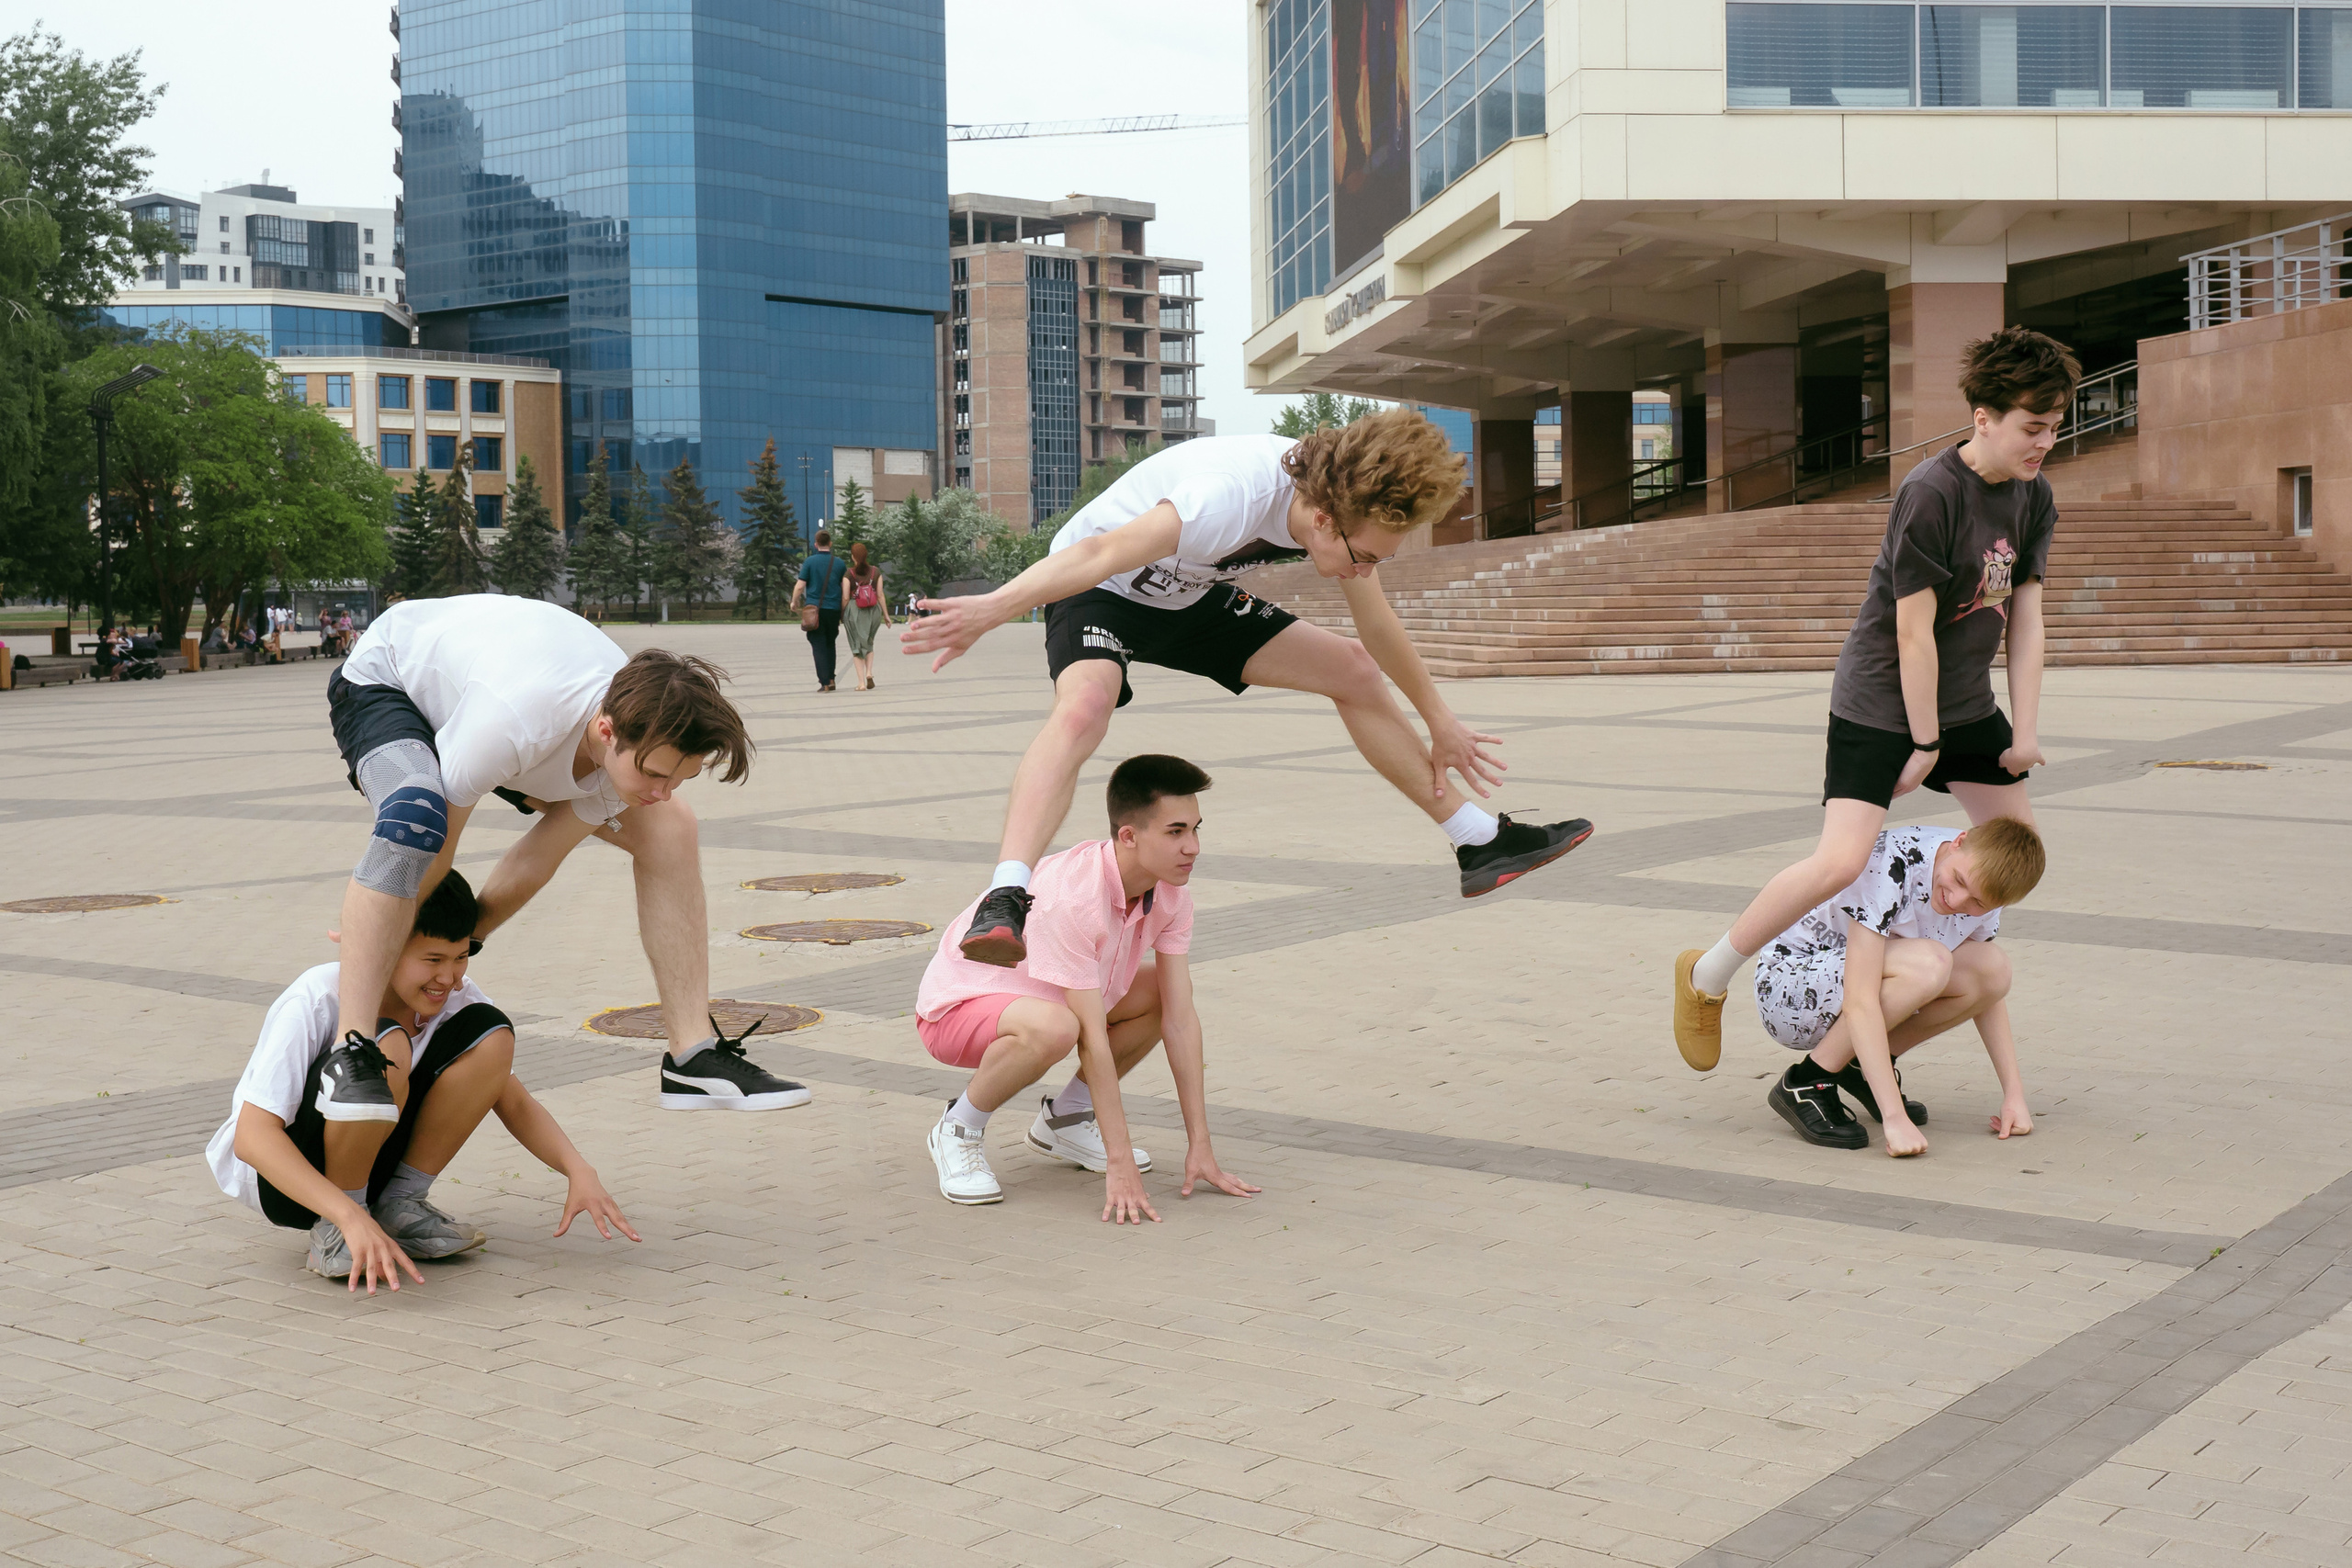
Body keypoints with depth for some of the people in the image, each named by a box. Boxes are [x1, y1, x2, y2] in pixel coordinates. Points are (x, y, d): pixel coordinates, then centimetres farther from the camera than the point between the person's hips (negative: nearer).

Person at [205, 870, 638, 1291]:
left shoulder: (451, 995, -9)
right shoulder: (314, 1004, -27)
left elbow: (514, 1102, -3)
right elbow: (252, 1137, -33)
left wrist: (578, 1169, -22)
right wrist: (351, 1218, -44)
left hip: (370, 1162, 6)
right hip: (275, 1176, -6)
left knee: (490, 1034, -13)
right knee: (385, 1052, -35)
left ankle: (399, 1203, -3)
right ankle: (333, 1234, -15)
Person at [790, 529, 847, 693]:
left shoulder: (809, 562, -4)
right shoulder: (838, 563, 2)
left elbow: (800, 586, -6)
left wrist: (794, 602, 12)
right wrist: (844, 610, 18)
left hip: (814, 609, -2)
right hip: (834, 610, 2)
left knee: (819, 646, -2)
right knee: (831, 644, 18)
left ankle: (824, 682, -10)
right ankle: (831, 678, 16)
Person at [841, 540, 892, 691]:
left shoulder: (849, 574, -6)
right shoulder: (876, 571, 1)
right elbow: (880, 595, 1)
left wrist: (840, 615, 6)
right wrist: (886, 615, 8)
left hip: (854, 611, -2)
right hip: (873, 610, 3)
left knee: (857, 646, 6)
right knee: (868, 642, 22)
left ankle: (861, 683, -1)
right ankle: (869, 672, 0)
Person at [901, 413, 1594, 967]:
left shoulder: (1350, 507, -14)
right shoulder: (1233, 494, -39)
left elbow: (1379, 627, 3)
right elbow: (1102, 553, -51)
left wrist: (1440, 720, 13)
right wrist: (993, 609, -63)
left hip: (1194, 599, 7)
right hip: (1100, 591, -7)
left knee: (1354, 670, 4)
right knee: (1083, 707, -38)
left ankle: (1480, 842, 16)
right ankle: (1004, 903, -52)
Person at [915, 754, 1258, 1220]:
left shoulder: (1170, 895, -12)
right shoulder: (1068, 898, -35)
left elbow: (1180, 1020, -12)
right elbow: (1094, 1041, -34)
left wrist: (1200, 1147, -14)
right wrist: (1120, 1165, -32)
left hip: (1041, 996, 8)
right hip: (957, 1006, -8)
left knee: (1161, 993, -4)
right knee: (1052, 1026, -38)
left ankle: (1065, 1117, 10)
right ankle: (959, 1129, -11)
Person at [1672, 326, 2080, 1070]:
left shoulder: (2034, 497, 1)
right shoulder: (1930, 494, -24)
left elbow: (2024, 619, 4)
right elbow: (1914, 633, -21)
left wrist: (2027, 730, 0)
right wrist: (1925, 743, -16)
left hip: (1965, 701, 9)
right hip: (1881, 701, -8)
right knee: (1842, 861, -19)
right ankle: (1705, 978, -2)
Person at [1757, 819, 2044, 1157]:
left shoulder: (1982, 879, -8)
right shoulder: (1889, 864, -30)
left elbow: (1985, 988, 6)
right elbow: (1860, 1003, -35)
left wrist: (2014, 1094, -3)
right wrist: (1895, 1118, -40)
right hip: (1787, 990, -7)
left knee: (1994, 969, -15)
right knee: (1928, 964, -32)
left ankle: (1864, 1064, 4)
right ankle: (1806, 1083, -16)